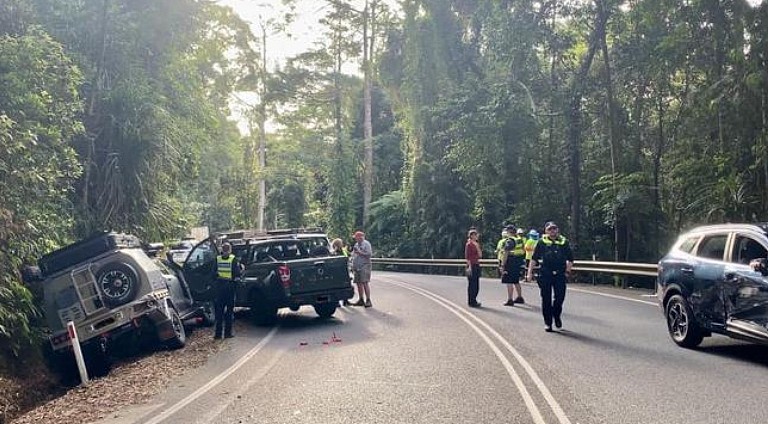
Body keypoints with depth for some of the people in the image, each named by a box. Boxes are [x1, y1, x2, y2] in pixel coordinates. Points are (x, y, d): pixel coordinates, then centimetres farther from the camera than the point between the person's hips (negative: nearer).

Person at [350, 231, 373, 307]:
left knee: (364, 283, -13)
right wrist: (352, 267, 20)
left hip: (364, 266, -8)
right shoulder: (356, 244, 20)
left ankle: (368, 300, -12)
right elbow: (353, 256, 24)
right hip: (356, 267, 8)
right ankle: (361, 300, 16)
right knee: (359, 284, 8)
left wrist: (360, 252, -15)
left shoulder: (366, 244, -3)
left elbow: (369, 254, -14)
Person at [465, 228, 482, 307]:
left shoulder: (477, 244, 15)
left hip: (477, 265, 8)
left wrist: (477, 246, -2)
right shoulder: (469, 244, -9)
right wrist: (469, 266, -18)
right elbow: (467, 257, -12)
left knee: (476, 284, 10)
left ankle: (474, 300, 18)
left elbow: (480, 255, 8)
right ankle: (471, 302, 1)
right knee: (472, 284, -5)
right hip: (471, 265, -8)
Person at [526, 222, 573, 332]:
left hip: (559, 274, 1)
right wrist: (530, 272, -1)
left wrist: (568, 269, 4)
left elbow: (570, 259, 16)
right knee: (546, 299, 2)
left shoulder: (564, 242, 10)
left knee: (560, 297, -2)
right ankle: (548, 323, 12)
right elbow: (534, 258, 5)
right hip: (545, 274, -1)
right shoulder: (542, 242, 5)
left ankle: (557, 315, 27)